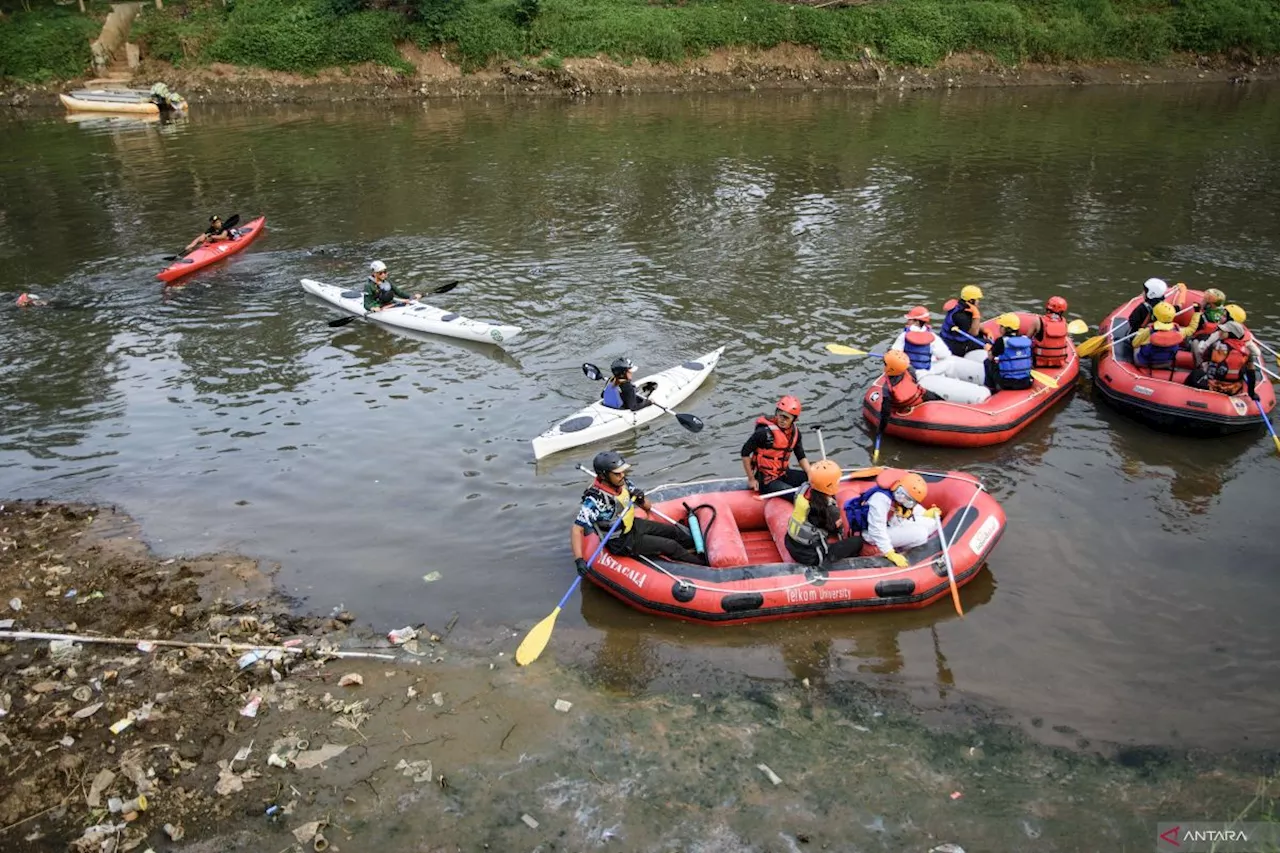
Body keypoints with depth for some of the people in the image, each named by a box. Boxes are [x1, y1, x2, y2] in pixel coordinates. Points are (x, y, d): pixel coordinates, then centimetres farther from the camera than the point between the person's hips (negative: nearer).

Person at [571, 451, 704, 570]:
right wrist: (579, 560, -47)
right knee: (670, 546, -5)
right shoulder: (595, 500, -34)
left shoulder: (623, 482, -12)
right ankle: (702, 563, 16)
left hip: (632, 525, 7)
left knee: (673, 530, 14)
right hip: (621, 542, -7)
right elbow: (576, 530, -38)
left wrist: (641, 500, -23)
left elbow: (648, 507, 0)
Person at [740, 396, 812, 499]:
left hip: (784, 474, 8)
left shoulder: (795, 432, 2)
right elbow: (745, 453, -15)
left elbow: (801, 457, 10)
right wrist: (751, 479, -11)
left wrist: (810, 474, -7)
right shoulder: (765, 432, -20)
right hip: (766, 481, -8)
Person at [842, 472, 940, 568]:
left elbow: (914, 508, 10)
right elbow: (877, 530, -34)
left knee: (932, 522, 2)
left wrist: (926, 513, -10)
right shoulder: (881, 499, -33)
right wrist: (891, 554, -35)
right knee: (920, 533, -23)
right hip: (873, 534, -9)